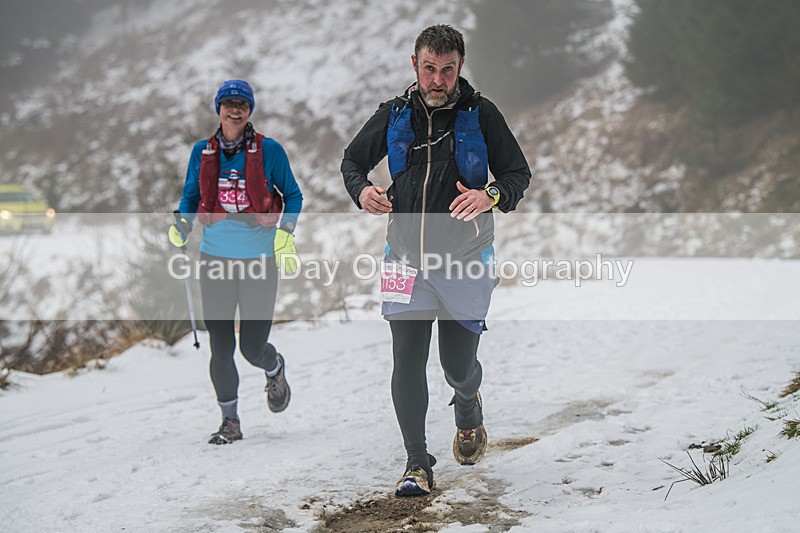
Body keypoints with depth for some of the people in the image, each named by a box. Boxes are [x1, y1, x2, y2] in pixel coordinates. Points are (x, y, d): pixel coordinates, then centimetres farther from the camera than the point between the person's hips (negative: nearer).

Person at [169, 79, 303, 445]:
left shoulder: (269, 150, -3)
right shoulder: (203, 152, 5)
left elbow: (292, 196, 7)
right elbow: (190, 196, 17)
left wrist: (285, 233, -10)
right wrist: (181, 227, -3)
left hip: (259, 259, -2)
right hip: (215, 258, 2)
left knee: (252, 348, -1)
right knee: (220, 345, -1)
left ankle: (275, 369, 36)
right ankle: (230, 421, 13)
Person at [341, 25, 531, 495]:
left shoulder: (481, 114, -4)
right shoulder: (394, 116, 2)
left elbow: (519, 174, 0)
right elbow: (353, 161, 16)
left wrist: (492, 195, -22)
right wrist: (361, 190, -7)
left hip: (465, 261, -1)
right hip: (407, 257, 1)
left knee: (459, 366, 5)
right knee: (408, 362, -8)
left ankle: (468, 411, 42)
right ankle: (418, 465, 0)